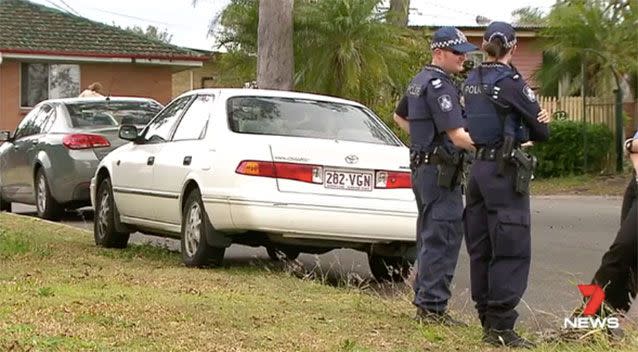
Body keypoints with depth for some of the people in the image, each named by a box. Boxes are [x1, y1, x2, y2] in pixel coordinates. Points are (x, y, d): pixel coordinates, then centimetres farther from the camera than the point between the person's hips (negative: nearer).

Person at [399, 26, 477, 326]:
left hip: (422, 166, 11)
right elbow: (457, 136, -24)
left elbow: (401, 116, 31)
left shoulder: (420, 81, 14)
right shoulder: (439, 85, -17)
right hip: (441, 170, -11)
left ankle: (424, 301, 22)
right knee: (442, 238, -9)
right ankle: (432, 307, -8)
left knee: (429, 236, 16)